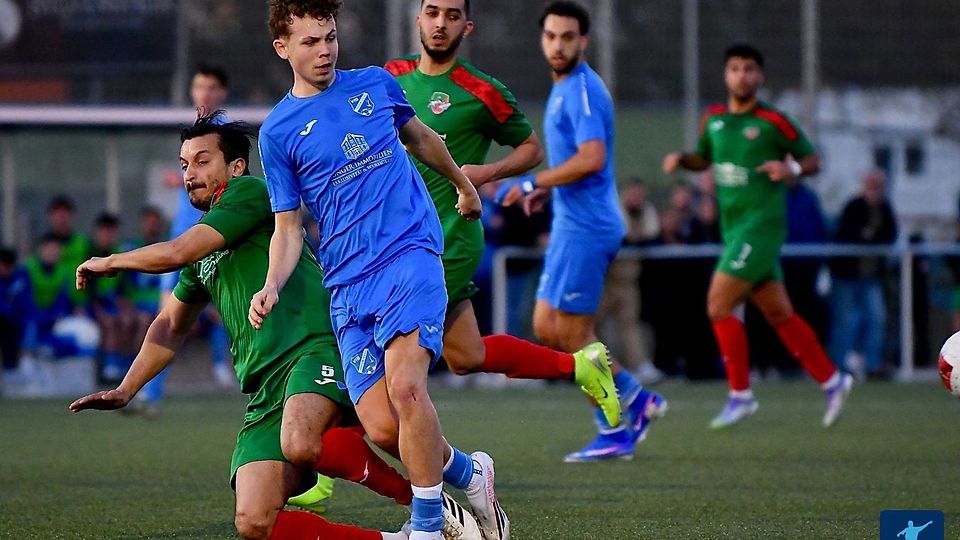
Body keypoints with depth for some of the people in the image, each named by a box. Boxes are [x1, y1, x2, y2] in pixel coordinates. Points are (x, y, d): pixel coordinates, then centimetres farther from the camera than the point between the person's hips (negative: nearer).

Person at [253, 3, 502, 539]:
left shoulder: (377, 83, 10)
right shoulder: (278, 132, 7)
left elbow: (421, 137, 31)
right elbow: (289, 228, 9)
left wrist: (465, 184, 45)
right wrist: (273, 286, -9)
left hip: (411, 253, -1)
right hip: (348, 283, 1)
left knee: (405, 384, -25)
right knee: (382, 426, -11)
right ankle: (470, 473, 17)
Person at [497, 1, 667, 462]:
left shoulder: (583, 90, -15)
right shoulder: (563, 90, 16)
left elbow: (591, 158, -27)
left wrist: (533, 182, -21)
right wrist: (545, 190, 14)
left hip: (585, 228, -10)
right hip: (571, 226, 10)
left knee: (572, 334, -5)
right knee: (547, 328, 10)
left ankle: (615, 430, 5)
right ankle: (635, 400, 15)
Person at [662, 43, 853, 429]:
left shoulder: (773, 121, -7)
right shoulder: (713, 119, 9)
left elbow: (812, 159, 1)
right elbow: (704, 158, 26)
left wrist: (792, 169, -20)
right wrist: (680, 160, 5)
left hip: (761, 225, -7)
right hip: (733, 227, 7)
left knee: (718, 306, -13)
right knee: (779, 314, 9)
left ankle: (740, 395, -4)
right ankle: (831, 380, 21)